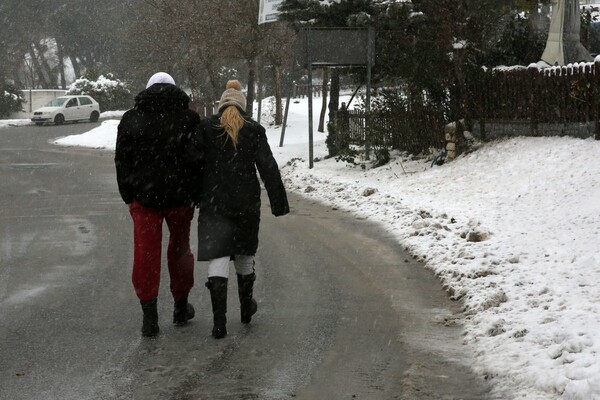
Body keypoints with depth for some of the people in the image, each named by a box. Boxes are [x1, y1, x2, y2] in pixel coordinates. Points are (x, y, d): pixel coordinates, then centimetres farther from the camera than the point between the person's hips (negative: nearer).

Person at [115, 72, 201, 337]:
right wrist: (198, 194, 7)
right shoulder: (189, 118, -2)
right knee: (179, 249, 17)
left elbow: (122, 161, 4)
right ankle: (181, 308, 27)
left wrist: (128, 196, 11)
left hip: (144, 197, 0)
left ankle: (149, 316, -1)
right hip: (180, 196, 0)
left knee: (146, 255, 3)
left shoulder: (130, 119, 1)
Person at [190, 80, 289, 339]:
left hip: (214, 203, -2)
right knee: (244, 255, 21)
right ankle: (246, 308, 36)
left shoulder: (206, 128, -1)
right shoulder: (254, 130, 1)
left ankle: (219, 321, -15)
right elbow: (268, 168, -1)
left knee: (217, 258, -5)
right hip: (246, 203, 2)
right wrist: (278, 201, 1)